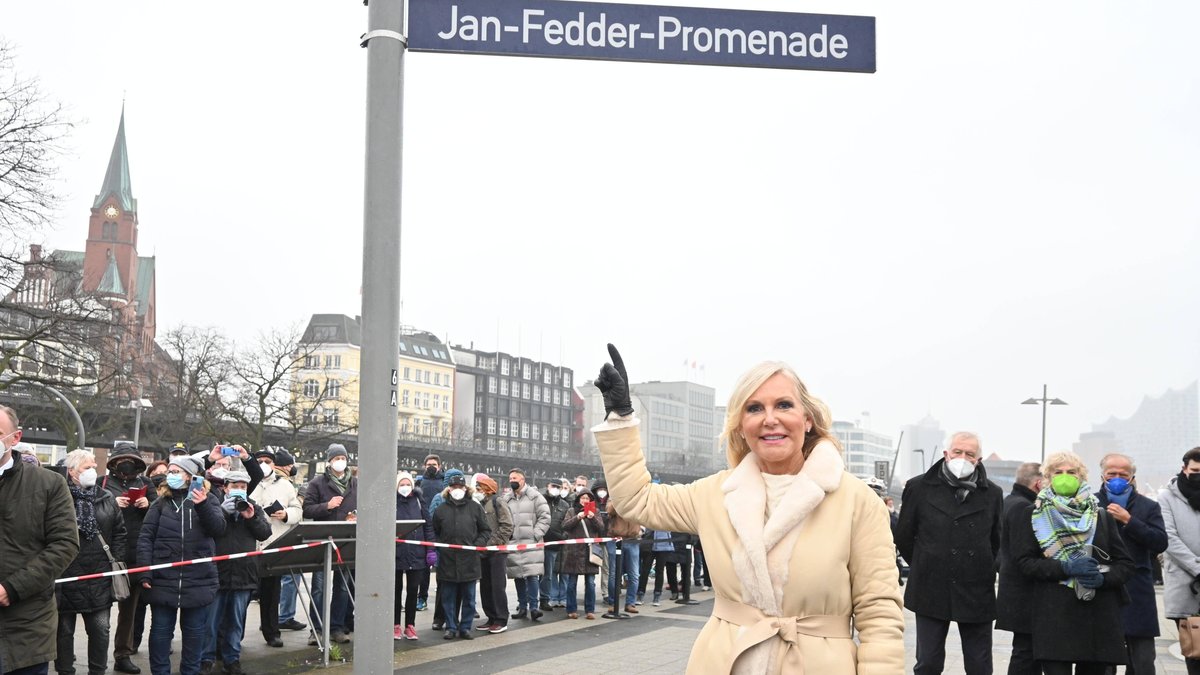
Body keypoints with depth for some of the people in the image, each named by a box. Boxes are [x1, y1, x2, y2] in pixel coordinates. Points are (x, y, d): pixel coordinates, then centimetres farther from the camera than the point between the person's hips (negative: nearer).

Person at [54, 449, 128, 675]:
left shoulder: (106, 498, 8)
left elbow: (119, 530, 16)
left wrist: (115, 559, 7)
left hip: (100, 577, 4)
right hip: (66, 577, -4)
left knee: (100, 629, 7)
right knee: (65, 630, 9)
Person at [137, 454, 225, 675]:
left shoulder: (208, 501, 5)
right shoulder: (161, 503, 6)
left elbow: (219, 529, -10)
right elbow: (145, 538, 0)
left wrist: (202, 505, -26)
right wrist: (144, 574, -11)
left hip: (198, 580, 0)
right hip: (163, 580, 0)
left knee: (195, 632, 9)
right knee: (160, 631, 7)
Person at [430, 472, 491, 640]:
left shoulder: (474, 507, 3)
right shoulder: (441, 509, 4)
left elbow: (486, 530, 8)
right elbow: (434, 533, 12)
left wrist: (477, 544, -6)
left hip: (469, 559, 0)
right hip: (447, 560, 0)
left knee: (468, 597, 6)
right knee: (448, 597, 6)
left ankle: (465, 627, 16)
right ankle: (451, 627, 17)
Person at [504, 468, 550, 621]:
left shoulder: (534, 496, 1)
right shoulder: (506, 500, 14)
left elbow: (545, 516, -3)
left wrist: (536, 534, -10)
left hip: (530, 544, -4)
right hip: (512, 543, 4)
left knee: (532, 575, -12)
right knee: (518, 576, 7)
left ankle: (533, 607, -10)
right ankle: (522, 607, 14)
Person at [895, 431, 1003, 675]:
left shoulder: (992, 494, 2)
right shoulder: (919, 488, 0)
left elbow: (999, 542, 12)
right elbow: (903, 536, 8)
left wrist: (984, 570, 9)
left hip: (977, 593, 1)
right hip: (931, 591, -1)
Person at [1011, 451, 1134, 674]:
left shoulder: (1101, 516, 16)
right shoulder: (1032, 515, 9)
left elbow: (1125, 564, 12)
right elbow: (1025, 561, -1)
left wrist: (1103, 578, -9)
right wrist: (1065, 567, -15)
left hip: (1099, 618, 3)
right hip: (1054, 617, -3)